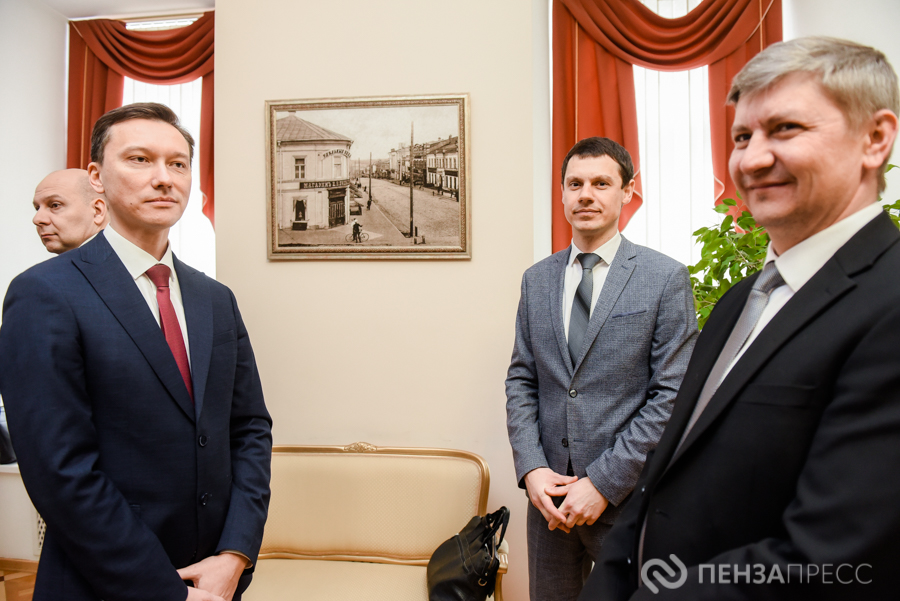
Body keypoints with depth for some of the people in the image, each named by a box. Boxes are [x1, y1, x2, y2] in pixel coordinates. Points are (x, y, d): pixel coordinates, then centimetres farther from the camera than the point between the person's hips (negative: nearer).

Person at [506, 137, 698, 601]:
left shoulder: (666, 278, -7)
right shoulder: (537, 279, 6)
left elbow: (672, 396, -11)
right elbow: (521, 381, 7)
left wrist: (604, 482, -14)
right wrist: (531, 469, -5)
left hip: (627, 497, -3)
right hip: (548, 492, 4)